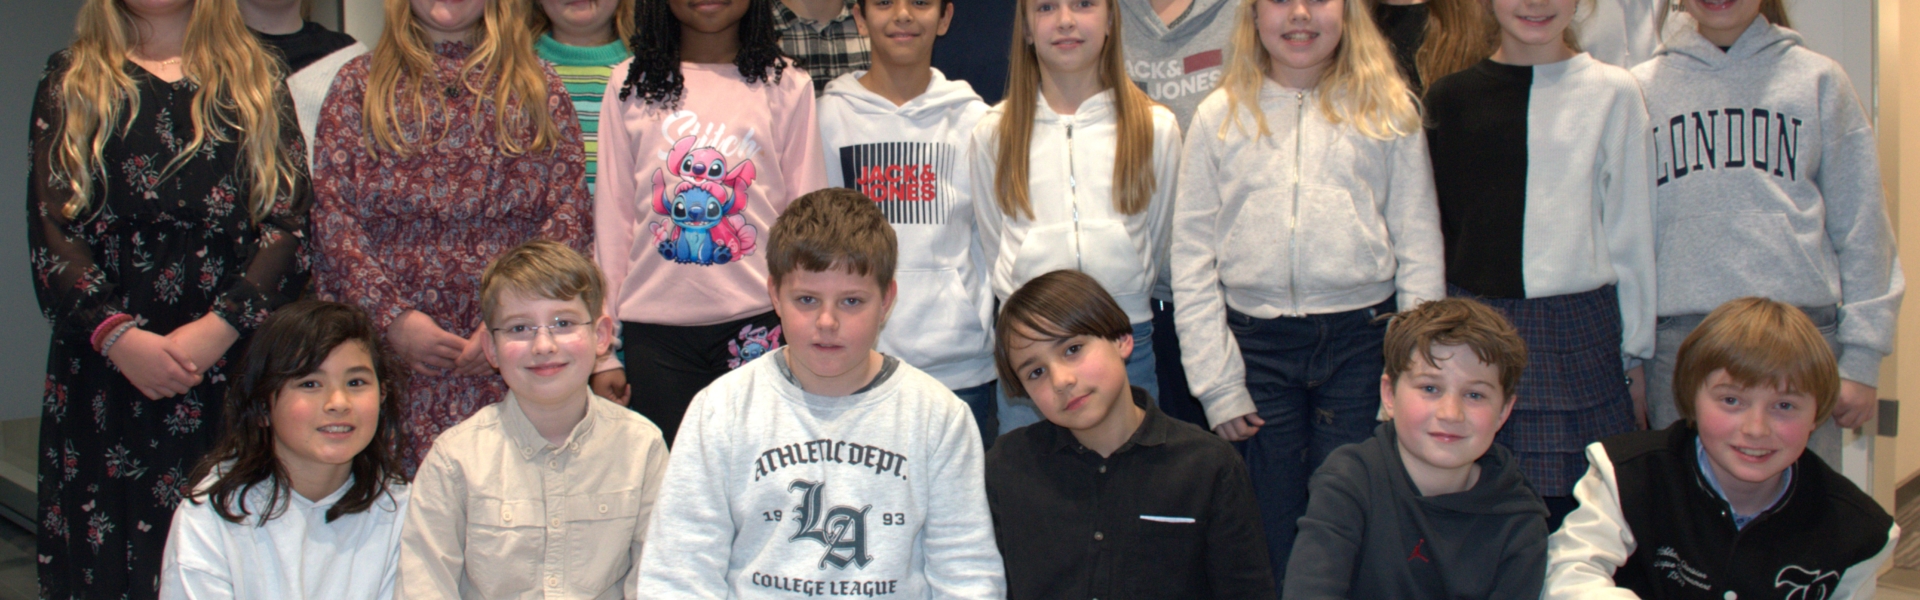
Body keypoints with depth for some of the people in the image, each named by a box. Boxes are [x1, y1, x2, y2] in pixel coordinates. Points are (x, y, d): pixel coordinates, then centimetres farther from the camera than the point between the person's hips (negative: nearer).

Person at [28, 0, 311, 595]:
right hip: (105, 367, 0)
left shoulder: (257, 79, 12)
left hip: (233, 361, 0)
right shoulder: (69, 82, 13)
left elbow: (288, 223, 1)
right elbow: (49, 231, 2)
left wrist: (220, 326, -13)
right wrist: (116, 335, -14)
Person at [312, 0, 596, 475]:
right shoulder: (360, 83, 13)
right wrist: (392, 314, -8)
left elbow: (572, 216, 5)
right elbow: (331, 212, 4)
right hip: (390, 347, 0)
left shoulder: (540, 89, 13)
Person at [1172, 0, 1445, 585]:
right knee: (1273, 537, 7)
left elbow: (1420, 246, 4)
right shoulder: (1220, 116, 6)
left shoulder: (1388, 109, 5)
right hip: (1257, 346, 1)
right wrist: (1217, 382, -1)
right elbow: (1192, 258, 5)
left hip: (1362, 340, -1)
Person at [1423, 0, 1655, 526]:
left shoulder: (1612, 92, 4)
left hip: (1582, 332, -1)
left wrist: (1635, 354, 6)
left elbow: (1631, 232, 6)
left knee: (1576, 513, -1)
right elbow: (1432, 226, 11)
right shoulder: (1452, 97, 7)